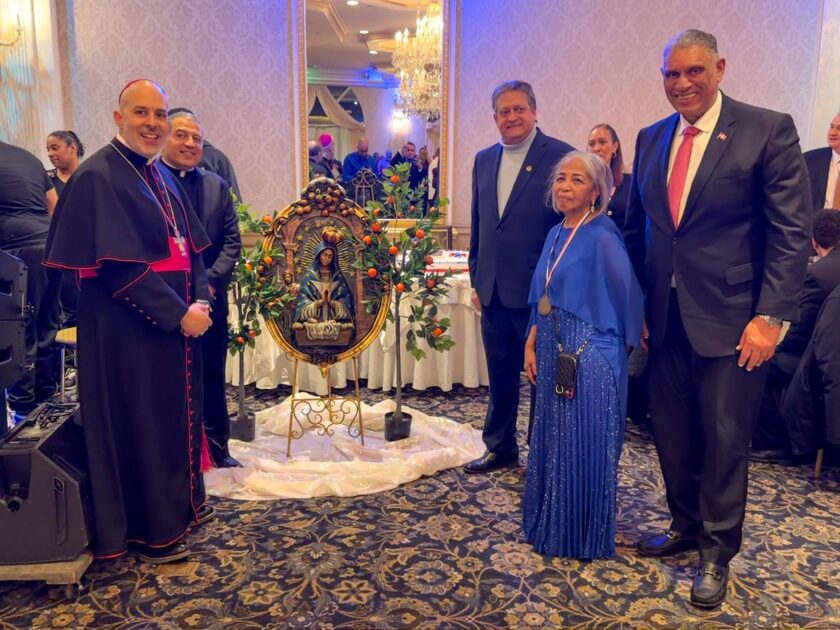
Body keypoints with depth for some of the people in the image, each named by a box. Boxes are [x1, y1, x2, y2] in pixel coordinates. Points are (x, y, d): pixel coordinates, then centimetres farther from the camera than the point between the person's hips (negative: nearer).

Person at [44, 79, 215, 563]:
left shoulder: (163, 175, 12)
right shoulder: (98, 176, -13)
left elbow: (191, 246, 11)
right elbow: (119, 265, -21)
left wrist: (200, 300, -5)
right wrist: (179, 313, -20)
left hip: (178, 319, 8)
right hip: (130, 327, -8)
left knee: (179, 411, 17)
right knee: (141, 422, 4)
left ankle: (182, 502, 36)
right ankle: (151, 530, 21)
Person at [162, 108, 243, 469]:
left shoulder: (216, 185, 9)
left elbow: (232, 241, 5)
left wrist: (211, 280, -9)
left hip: (209, 298, 4)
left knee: (213, 378, 13)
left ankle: (217, 446, 27)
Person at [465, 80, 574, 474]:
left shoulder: (560, 156, -7)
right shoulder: (484, 160, 12)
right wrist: (476, 279, 14)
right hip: (493, 291, 6)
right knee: (500, 375, 17)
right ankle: (500, 448, 33)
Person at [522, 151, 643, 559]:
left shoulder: (603, 237, -14)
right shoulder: (556, 234, 10)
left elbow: (629, 296, -11)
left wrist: (633, 342, 0)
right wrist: (531, 345, 9)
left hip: (590, 357, -8)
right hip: (554, 355, 8)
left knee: (584, 447, 3)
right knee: (552, 441, 17)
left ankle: (584, 538, 22)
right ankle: (550, 527, 35)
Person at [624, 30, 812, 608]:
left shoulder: (768, 129, -6)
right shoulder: (651, 139, 10)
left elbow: (793, 231, -9)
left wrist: (771, 315, -15)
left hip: (731, 317, -5)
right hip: (666, 317, 5)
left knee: (725, 439, 6)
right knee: (671, 432, 14)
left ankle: (718, 552, 26)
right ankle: (686, 525, 36)